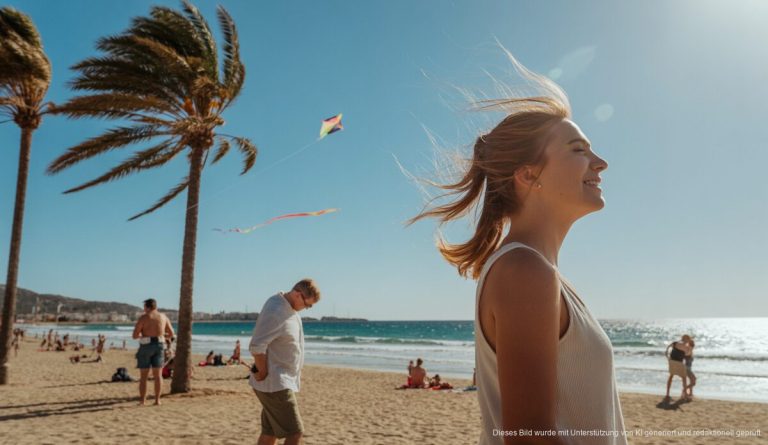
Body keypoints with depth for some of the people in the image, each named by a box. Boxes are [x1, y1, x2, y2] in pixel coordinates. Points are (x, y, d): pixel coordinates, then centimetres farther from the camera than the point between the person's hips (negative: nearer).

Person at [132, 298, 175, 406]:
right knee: (158, 374, 6)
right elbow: (171, 334, 11)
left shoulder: (143, 318, -5)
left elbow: (135, 335, -7)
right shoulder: (163, 317, 7)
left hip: (146, 346, -3)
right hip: (159, 346, 3)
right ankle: (157, 399, 3)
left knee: (143, 375, 6)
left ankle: (142, 400, 5)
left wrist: (142, 335, 15)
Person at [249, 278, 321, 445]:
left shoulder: (290, 308, 8)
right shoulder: (275, 312, -23)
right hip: (275, 384, -10)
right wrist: (264, 374, -16)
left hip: (282, 382, 10)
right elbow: (256, 347, -27)